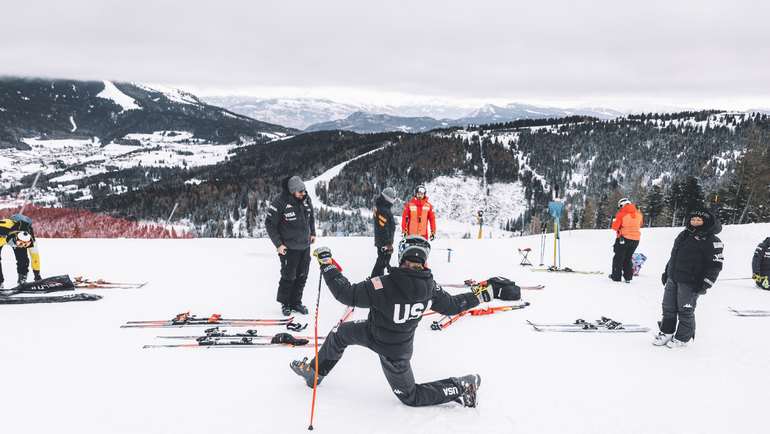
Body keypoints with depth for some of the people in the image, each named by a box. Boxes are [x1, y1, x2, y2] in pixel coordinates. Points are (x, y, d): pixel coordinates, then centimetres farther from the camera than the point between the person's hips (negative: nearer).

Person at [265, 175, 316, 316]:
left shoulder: (306, 199, -1)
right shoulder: (281, 202, -19)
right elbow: (269, 223, -12)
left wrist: (312, 233, 13)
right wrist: (278, 244, -12)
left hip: (305, 246, 6)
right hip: (288, 248, -6)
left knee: (302, 276, 12)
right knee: (289, 276, 3)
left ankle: (296, 302, 27)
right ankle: (285, 303, 21)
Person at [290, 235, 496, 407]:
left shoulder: (382, 286, -39)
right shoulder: (430, 287, -20)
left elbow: (347, 294, -31)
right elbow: (451, 306, -5)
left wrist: (326, 263, -22)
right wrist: (478, 295, 14)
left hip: (391, 352, -6)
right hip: (403, 344, 6)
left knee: (410, 396, 17)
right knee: (341, 332, 19)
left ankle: (460, 388, 13)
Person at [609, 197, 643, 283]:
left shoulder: (622, 213, -13)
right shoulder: (638, 213, 3)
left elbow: (615, 226, -11)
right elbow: (640, 225, 16)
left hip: (624, 238, -5)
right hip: (636, 239, 5)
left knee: (619, 257, 8)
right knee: (628, 258, 17)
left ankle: (616, 276, 10)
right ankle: (628, 277, 14)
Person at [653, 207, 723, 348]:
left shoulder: (711, 241, -10)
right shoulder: (683, 235, 12)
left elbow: (715, 265, -12)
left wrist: (705, 284, -15)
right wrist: (667, 271, 22)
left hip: (690, 283, -7)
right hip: (672, 278, 7)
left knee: (685, 310, 2)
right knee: (668, 307, 12)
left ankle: (682, 337, 17)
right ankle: (666, 332, 26)